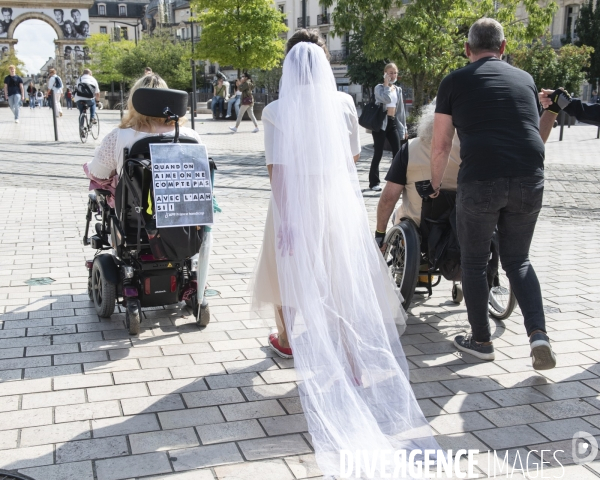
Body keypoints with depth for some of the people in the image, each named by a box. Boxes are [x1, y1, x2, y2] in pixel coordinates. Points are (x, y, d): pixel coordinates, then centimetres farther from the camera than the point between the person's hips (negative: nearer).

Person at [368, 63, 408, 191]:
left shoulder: (398, 90, 14)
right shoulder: (379, 87, -2)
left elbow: (401, 110, 16)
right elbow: (386, 98, -23)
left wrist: (404, 128, 13)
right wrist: (386, 84, -10)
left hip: (393, 123, 6)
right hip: (381, 123, -5)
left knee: (397, 153, 3)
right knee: (378, 154, -4)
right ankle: (374, 182, 3)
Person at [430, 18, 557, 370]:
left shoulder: (455, 81, 8)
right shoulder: (525, 79, 18)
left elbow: (441, 145, 7)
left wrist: (436, 184, 21)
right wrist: (552, 112, 45)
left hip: (481, 181, -3)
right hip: (530, 182, 4)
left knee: (475, 263, 15)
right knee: (518, 261, 20)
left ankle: (481, 340, 24)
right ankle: (538, 333, 5)